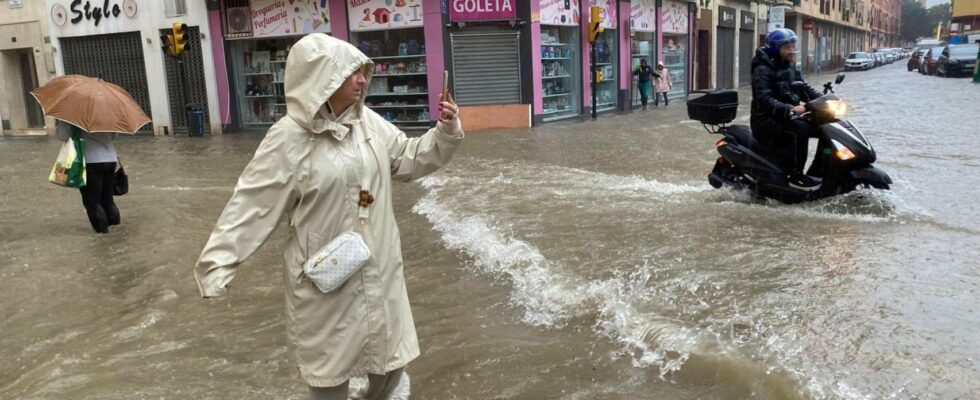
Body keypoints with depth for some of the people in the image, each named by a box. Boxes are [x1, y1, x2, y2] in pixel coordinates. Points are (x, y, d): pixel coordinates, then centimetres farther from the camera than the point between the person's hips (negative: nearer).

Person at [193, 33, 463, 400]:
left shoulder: (369, 122, 1)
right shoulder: (289, 138, -16)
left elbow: (409, 161, 11)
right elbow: (253, 204, -15)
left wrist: (446, 132, -4)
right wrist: (217, 263, -17)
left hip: (378, 267, 6)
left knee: (390, 355, 20)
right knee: (330, 363, 12)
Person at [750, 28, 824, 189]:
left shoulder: (790, 67, 14)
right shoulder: (763, 70, -14)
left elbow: (803, 88, 14)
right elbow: (764, 100, -27)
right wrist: (790, 109, -38)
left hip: (786, 117, 9)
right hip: (767, 120, -9)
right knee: (800, 128, -32)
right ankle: (796, 176, -25)